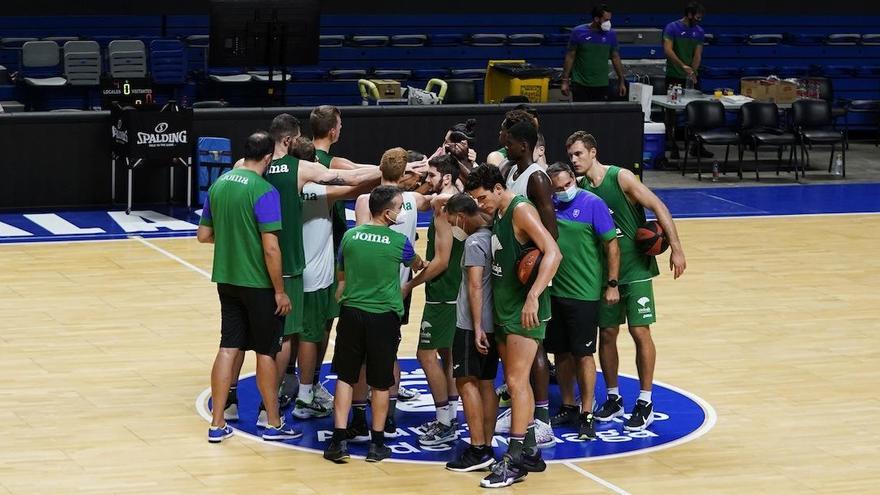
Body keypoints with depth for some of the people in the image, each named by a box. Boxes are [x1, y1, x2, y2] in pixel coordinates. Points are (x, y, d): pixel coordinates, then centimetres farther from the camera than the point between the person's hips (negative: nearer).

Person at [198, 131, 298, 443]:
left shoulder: (219, 185, 3)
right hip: (258, 283, -6)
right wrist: (280, 291, -12)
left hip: (226, 280, 6)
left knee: (228, 348, 10)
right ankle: (273, 424, 17)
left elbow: (203, 235, 11)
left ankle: (217, 425, 11)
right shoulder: (264, 192, -18)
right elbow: (271, 248, -21)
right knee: (266, 352, 7)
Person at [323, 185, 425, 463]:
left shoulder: (350, 236, -2)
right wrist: (426, 266, 39)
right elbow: (417, 265, 15)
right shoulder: (399, 242, -8)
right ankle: (377, 444, 16)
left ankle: (339, 441, 4)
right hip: (384, 316, -2)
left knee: (345, 377, 10)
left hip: (351, 312, 2)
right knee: (380, 383, 9)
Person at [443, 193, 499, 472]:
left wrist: (477, 328, -22)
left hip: (473, 325, -8)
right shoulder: (493, 236, 12)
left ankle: (477, 450, -10)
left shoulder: (474, 241, -13)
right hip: (493, 322, 9)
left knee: (466, 382, -6)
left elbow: (475, 287, -19)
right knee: (485, 383, 10)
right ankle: (487, 447, 12)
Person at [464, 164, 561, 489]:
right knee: (515, 382, 13)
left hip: (525, 312, -9)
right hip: (504, 310, 10)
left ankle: (515, 461, -8)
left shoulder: (521, 211, -15)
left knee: (516, 382, -10)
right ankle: (530, 452, 21)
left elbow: (553, 252, -25)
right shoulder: (497, 215, 12)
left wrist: (533, 296, -33)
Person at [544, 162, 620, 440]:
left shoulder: (593, 204, -10)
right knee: (561, 352, 11)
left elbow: (611, 245, -8)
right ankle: (567, 408, 24)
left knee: (583, 354, -2)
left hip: (584, 293, -5)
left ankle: (587, 415, 5)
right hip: (554, 291, 5)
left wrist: (612, 284, -10)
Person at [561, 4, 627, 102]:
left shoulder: (611, 34, 1)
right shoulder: (578, 32, -5)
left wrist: (622, 82, 9)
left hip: (601, 85, 2)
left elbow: (615, 58, 10)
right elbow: (570, 57, 0)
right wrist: (565, 81, -3)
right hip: (580, 84, -2)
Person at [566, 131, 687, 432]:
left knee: (640, 332, -4)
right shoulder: (579, 189, 1)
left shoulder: (621, 178, -13)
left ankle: (645, 404, 3)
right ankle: (613, 399, 22)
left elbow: (658, 208, -13)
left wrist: (676, 248, -17)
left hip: (635, 269, -5)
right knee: (606, 333, 8)